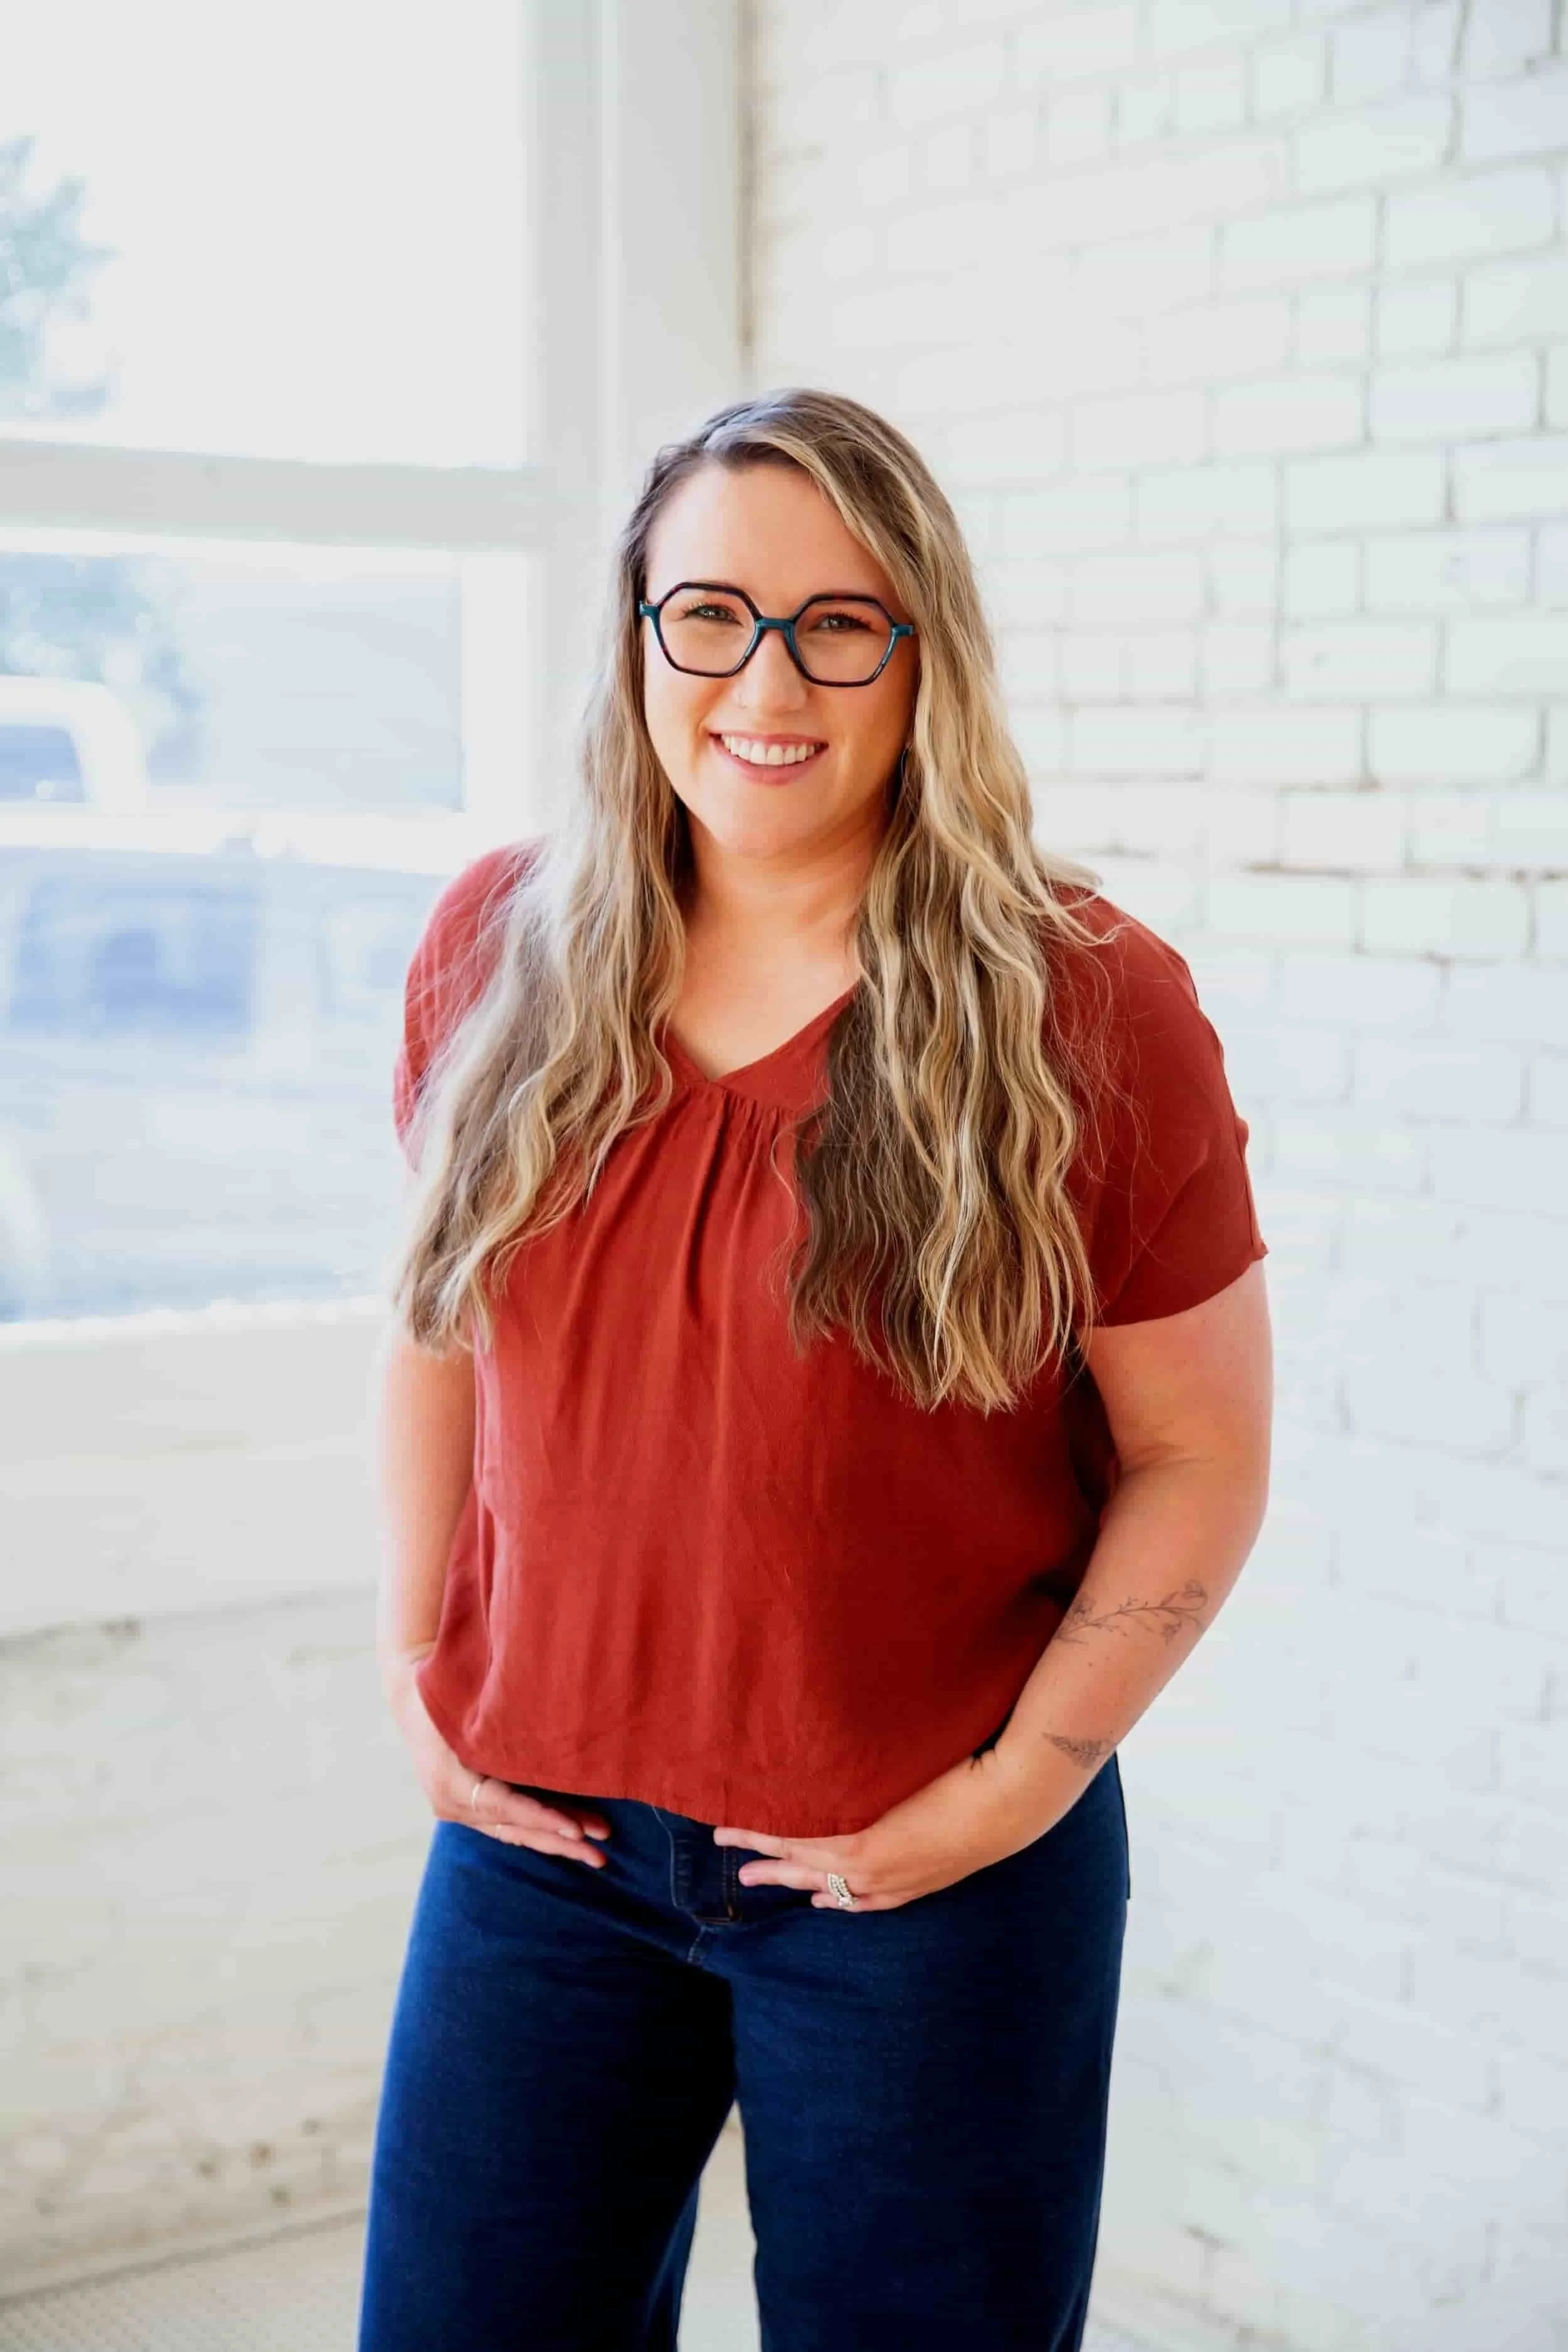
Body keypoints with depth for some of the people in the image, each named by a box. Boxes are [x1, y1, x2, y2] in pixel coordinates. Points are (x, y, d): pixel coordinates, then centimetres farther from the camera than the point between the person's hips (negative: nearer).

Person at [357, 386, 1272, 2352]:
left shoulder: (1086, 1011, -11)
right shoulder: (494, 950, 0)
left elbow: (1198, 1456, -7)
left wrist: (1019, 1787, -12)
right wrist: (415, 1663, 4)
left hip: (930, 1875, -3)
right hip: (543, 1831, 3)